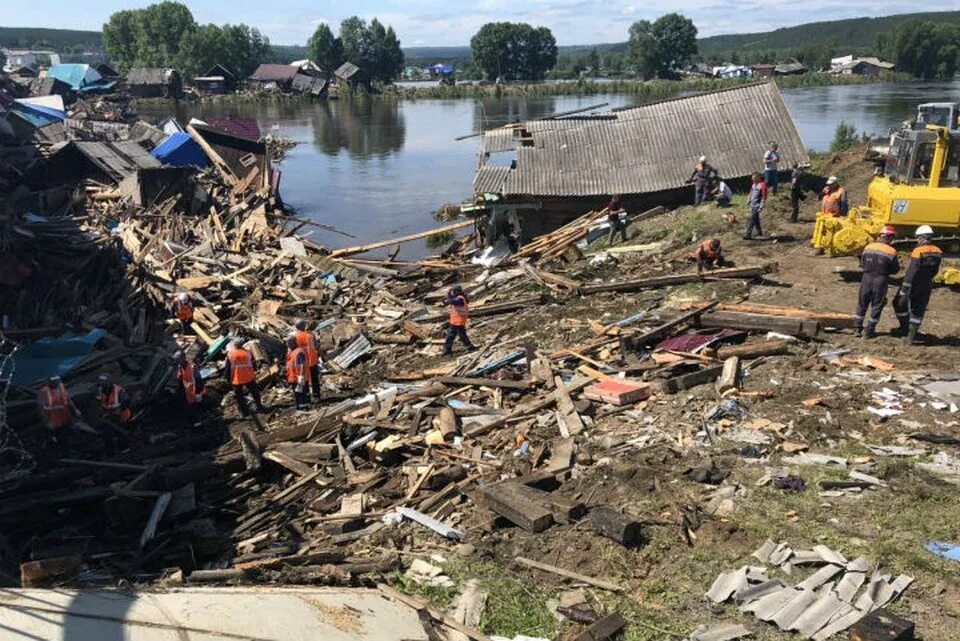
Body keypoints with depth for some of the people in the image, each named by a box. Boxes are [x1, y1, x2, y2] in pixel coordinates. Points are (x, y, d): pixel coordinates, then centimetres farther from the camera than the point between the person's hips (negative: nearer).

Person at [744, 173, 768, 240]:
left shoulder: (762, 185, -15)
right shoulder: (754, 184, 11)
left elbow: (764, 197, -18)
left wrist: (761, 207, -20)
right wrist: (748, 201, 20)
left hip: (757, 206, -9)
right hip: (753, 205, 9)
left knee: (752, 220, -10)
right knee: (755, 219, 18)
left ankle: (748, 235, -10)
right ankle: (759, 231, 32)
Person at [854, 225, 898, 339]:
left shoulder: (868, 247, -3)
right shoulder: (891, 252, -12)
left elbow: (862, 263, 5)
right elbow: (895, 269, -3)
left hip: (867, 278, 3)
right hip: (881, 280, -2)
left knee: (862, 303, 16)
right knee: (877, 305, 9)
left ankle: (857, 328, 19)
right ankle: (870, 331, 13)